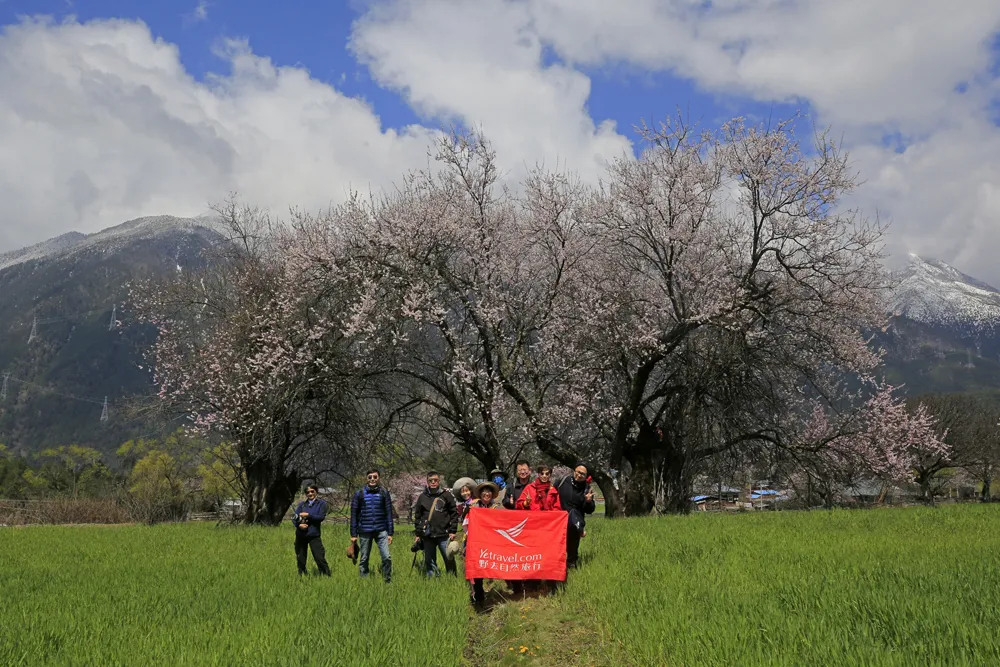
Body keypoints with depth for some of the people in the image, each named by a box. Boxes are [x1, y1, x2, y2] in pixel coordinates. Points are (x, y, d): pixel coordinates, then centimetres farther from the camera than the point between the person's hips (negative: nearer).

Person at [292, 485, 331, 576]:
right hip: (301, 535, 3)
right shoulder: (302, 504, 12)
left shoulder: (321, 503, 4)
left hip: (314, 535, -3)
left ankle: (326, 575, -7)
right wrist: (299, 525, -16)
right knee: (301, 558, 9)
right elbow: (294, 518, 4)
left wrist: (308, 515, -12)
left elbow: (321, 517, -7)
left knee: (319, 557, -11)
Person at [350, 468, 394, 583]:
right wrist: (353, 534, 2)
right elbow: (354, 515, 6)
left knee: (387, 557, -9)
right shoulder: (359, 494, 4)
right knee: (363, 559, 6)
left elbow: (389, 513, 6)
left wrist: (390, 533, 2)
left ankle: (388, 581, 2)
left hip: (381, 531, 0)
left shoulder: (384, 493, 5)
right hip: (365, 531, 0)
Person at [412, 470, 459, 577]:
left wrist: (453, 531, -2)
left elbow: (454, 513, 3)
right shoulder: (422, 497, 10)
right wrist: (418, 534, 9)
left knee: (449, 560, -3)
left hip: (444, 535, -2)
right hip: (427, 536, 3)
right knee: (430, 562, 5)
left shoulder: (446, 495, 3)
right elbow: (417, 516, 14)